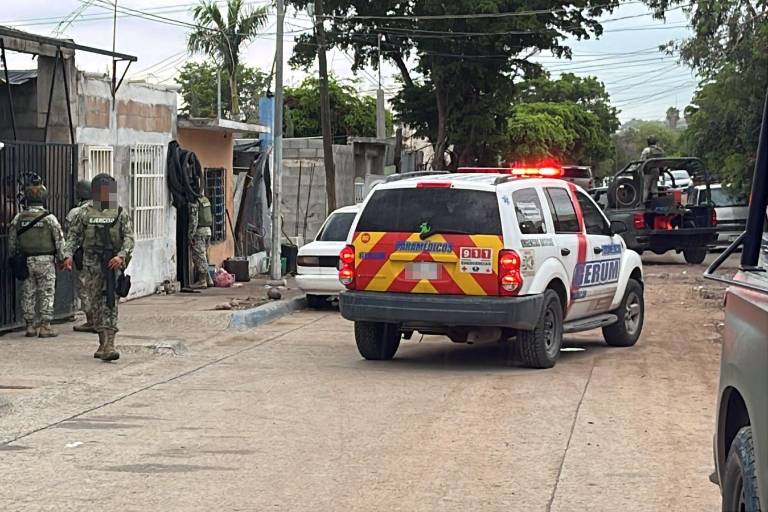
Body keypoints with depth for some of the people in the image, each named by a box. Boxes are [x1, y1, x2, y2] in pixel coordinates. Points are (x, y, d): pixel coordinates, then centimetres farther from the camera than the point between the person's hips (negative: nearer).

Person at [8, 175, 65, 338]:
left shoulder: (18, 218, 1)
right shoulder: (49, 218, -8)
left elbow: (12, 242, 7)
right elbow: (59, 241, -7)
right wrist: (62, 259, 3)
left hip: (26, 262, 3)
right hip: (46, 261, -3)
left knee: (28, 294, 9)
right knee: (46, 294, 1)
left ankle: (30, 326, 11)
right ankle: (45, 327, -1)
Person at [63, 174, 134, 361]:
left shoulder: (121, 214, 5)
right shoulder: (85, 214, 9)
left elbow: (129, 238, -3)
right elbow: (73, 236, 7)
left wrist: (121, 255, -20)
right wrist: (68, 255, -9)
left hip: (113, 263, -2)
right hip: (92, 265, 2)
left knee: (110, 303, -9)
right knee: (96, 304, 5)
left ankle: (108, 345, -16)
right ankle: (103, 342, 17)